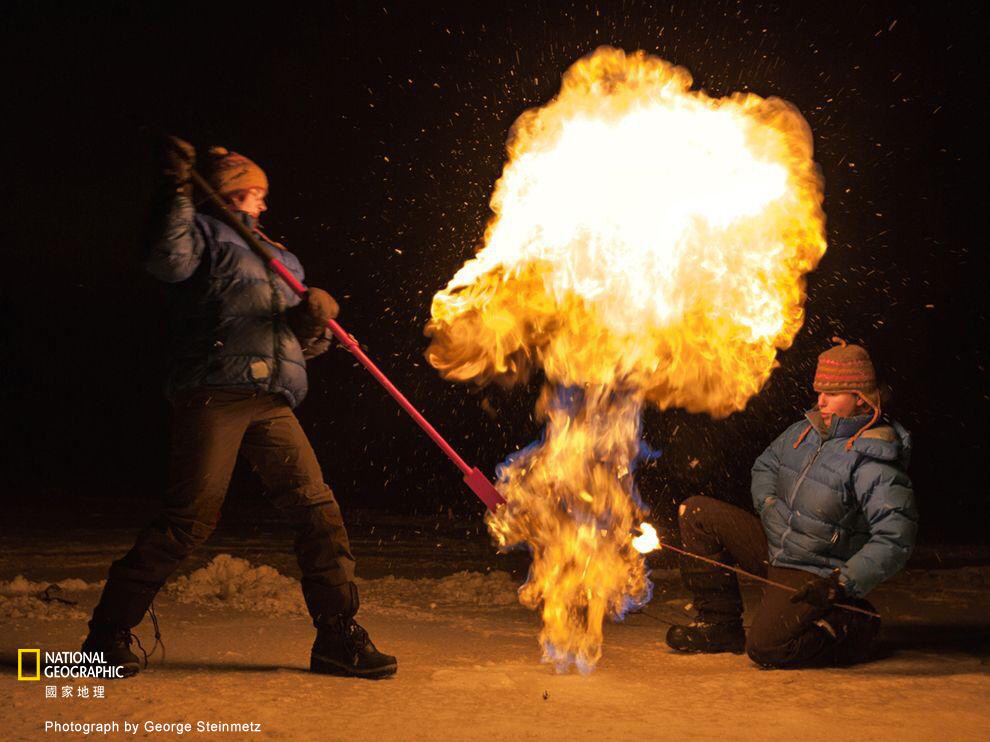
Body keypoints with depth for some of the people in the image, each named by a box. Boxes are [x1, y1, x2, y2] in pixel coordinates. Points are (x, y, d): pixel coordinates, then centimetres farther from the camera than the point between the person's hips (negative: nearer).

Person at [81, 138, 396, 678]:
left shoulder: (281, 259, 30)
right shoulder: (204, 233, 11)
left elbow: (304, 345, 23)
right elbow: (167, 263, -12)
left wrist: (315, 320, 1)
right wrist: (178, 194, -14)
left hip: (271, 402, 6)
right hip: (212, 394, -6)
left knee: (317, 509, -3)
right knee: (190, 517, -10)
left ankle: (337, 637, 6)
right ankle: (108, 633, 3)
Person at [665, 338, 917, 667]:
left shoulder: (874, 462, -19)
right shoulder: (803, 432, 4)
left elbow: (896, 538, -24)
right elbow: (765, 465, 22)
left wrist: (843, 584, -29)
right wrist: (768, 504, 1)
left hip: (813, 574, -7)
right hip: (774, 546, 7)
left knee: (765, 649, -23)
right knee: (696, 513, -7)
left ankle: (855, 628, 5)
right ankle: (722, 625, 2)